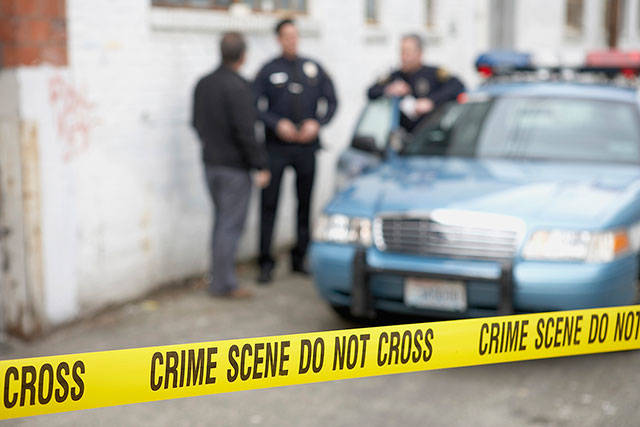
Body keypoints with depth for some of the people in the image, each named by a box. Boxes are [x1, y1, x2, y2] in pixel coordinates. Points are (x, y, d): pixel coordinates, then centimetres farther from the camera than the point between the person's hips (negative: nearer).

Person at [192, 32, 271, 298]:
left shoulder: (203, 84, 7)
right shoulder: (238, 87, -18)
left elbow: (197, 123, 16)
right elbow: (246, 131, -21)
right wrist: (261, 166, -15)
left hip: (210, 163, 8)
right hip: (234, 166, -8)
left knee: (222, 220, 19)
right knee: (231, 224, -2)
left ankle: (218, 275, 25)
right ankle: (223, 283, 1)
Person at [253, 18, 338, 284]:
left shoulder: (314, 68, 10)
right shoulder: (269, 70, 1)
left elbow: (331, 101, 11)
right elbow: (255, 105, -3)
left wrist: (317, 123, -5)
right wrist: (277, 124, -16)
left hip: (307, 145, 3)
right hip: (276, 146, -3)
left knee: (305, 204, 7)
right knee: (269, 204, -6)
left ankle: (299, 259, 18)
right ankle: (266, 263, -2)